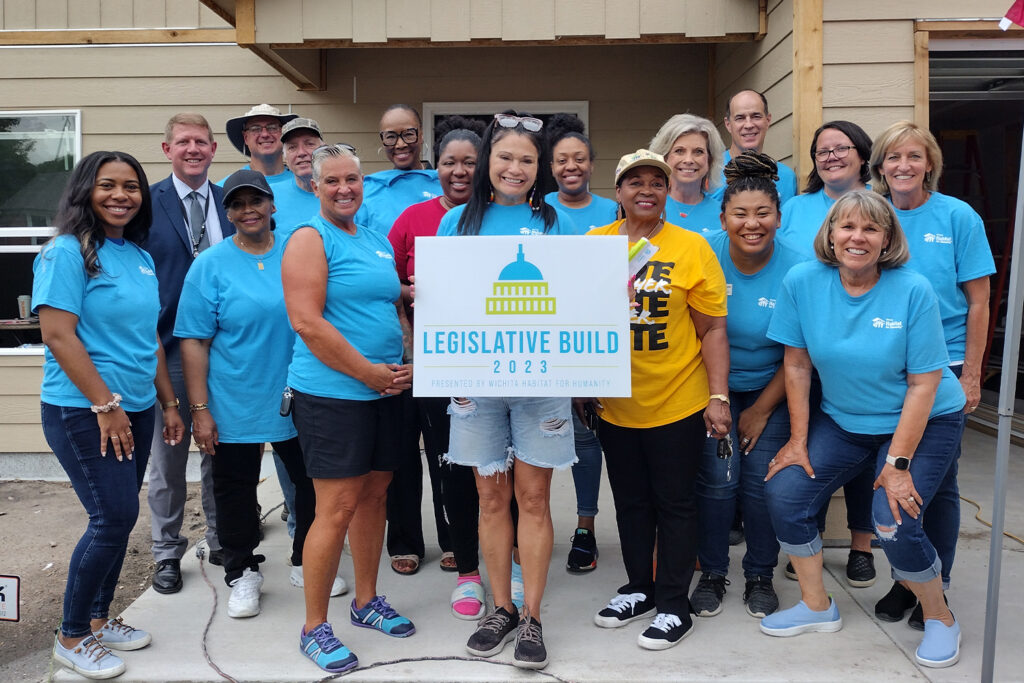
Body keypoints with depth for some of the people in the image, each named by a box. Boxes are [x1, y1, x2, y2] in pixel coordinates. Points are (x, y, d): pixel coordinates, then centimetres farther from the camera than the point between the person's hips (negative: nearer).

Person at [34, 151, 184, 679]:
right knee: (114, 518, -7)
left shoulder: (140, 258, 11)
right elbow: (58, 335, -17)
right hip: (82, 412, -7)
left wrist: (168, 404, 15)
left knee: (118, 518, 13)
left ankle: (98, 619, 30)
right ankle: (71, 638, 12)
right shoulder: (67, 252, -11)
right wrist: (105, 405, -17)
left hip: (134, 410, 7)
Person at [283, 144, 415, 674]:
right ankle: (314, 628, 11)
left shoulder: (378, 241, 16)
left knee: (374, 496, 15)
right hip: (331, 395, -7)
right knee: (337, 508, -5)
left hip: (385, 393, 7)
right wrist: (369, 372, -15)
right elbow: (308, 323, -17)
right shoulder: (310, 239, -7)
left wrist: (408, 364, 3)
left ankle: (366, 601, 32)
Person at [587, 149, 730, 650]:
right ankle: (639, 589, 35)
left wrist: (719, 396, -10)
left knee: (674, 504, 8)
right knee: (630, 502, 17)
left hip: (677, 404, -3)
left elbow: (712, 329, -5)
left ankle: (673, 605, 23)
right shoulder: (593, 244, 1)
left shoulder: (692, 247, -6)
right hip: (615, 406, 3)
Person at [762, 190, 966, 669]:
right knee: (785, 493, -8)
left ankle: (940, 619, 14)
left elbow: (923, 383, -16)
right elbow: (797, 365, -5)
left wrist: (898, 463, -17)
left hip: (923, 422, -3)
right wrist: (798, 441, -4)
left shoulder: (913, 291, -19)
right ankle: (818, 608, 14)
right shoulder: (802, 282, -11)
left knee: (895, 525, -17)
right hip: (841, 418, 4)